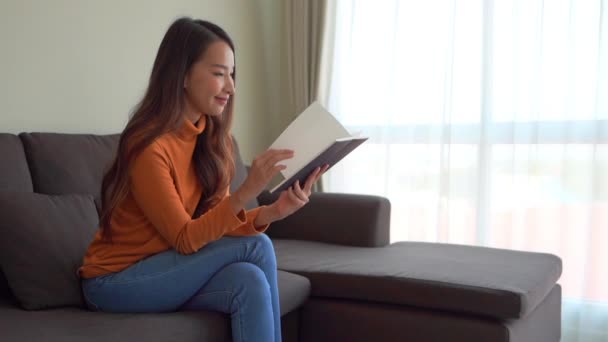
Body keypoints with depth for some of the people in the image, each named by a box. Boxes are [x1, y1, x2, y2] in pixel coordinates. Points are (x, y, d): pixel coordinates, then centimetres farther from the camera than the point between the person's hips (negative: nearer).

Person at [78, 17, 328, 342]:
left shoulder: (212, 137, 0)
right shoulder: (148, 146, -22)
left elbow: (216, 223, -3)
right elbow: (185, 239, -21)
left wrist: (273, 211, -21)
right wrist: (246, 191, -32)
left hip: (162, 269, 6)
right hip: (115, 279, -6)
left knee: (249, 281, -24)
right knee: (256, 246, -19)